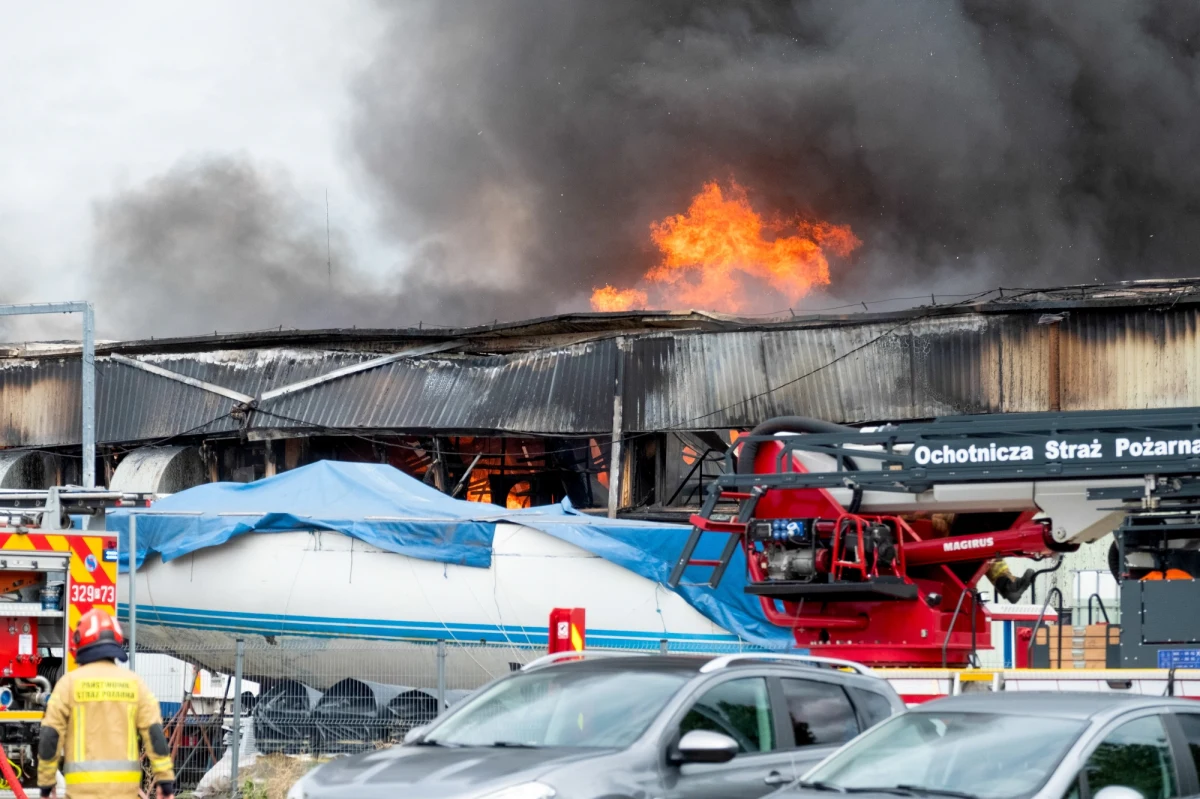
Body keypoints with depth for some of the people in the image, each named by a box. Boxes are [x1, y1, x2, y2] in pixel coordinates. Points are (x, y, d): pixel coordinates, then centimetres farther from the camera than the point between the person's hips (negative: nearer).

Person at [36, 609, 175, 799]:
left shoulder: (70, 683, 0)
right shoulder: (133, 683, 6)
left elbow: (50, 737, -1)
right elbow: (155, 733, 0)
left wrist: (46, 782, 8)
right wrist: (166, 780, 3)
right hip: (124, 783, 3)